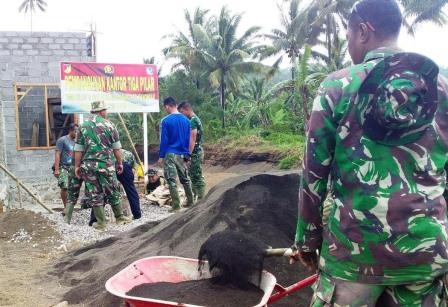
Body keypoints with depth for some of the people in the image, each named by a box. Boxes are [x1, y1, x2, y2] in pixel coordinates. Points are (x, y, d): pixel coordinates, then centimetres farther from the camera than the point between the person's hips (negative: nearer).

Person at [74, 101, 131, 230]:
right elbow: (116, 148, 1)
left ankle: (101, 222, 9)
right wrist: (120, 163, 11)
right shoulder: (108, 125, 0)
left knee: (95, 194, 6)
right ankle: (119, 217, 23)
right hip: (107, 164, -1)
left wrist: (77, 166, 11)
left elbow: (78, 150, 4)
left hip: (89, 165, 1)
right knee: (113, 191, 12)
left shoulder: (83, 126, 5)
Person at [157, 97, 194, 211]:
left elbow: (164, 140, -10)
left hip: (170, 154, -5)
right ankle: (190, 202, 26)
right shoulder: (186, 120, 6)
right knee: (185, 179, 17)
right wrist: (187, 154, 15)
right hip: (182, 154, 6)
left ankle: (176, 205, 0)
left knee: (171, 181, 0)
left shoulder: (166, 121, -9)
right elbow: (188, 139, 9)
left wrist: (161, 156, -4)